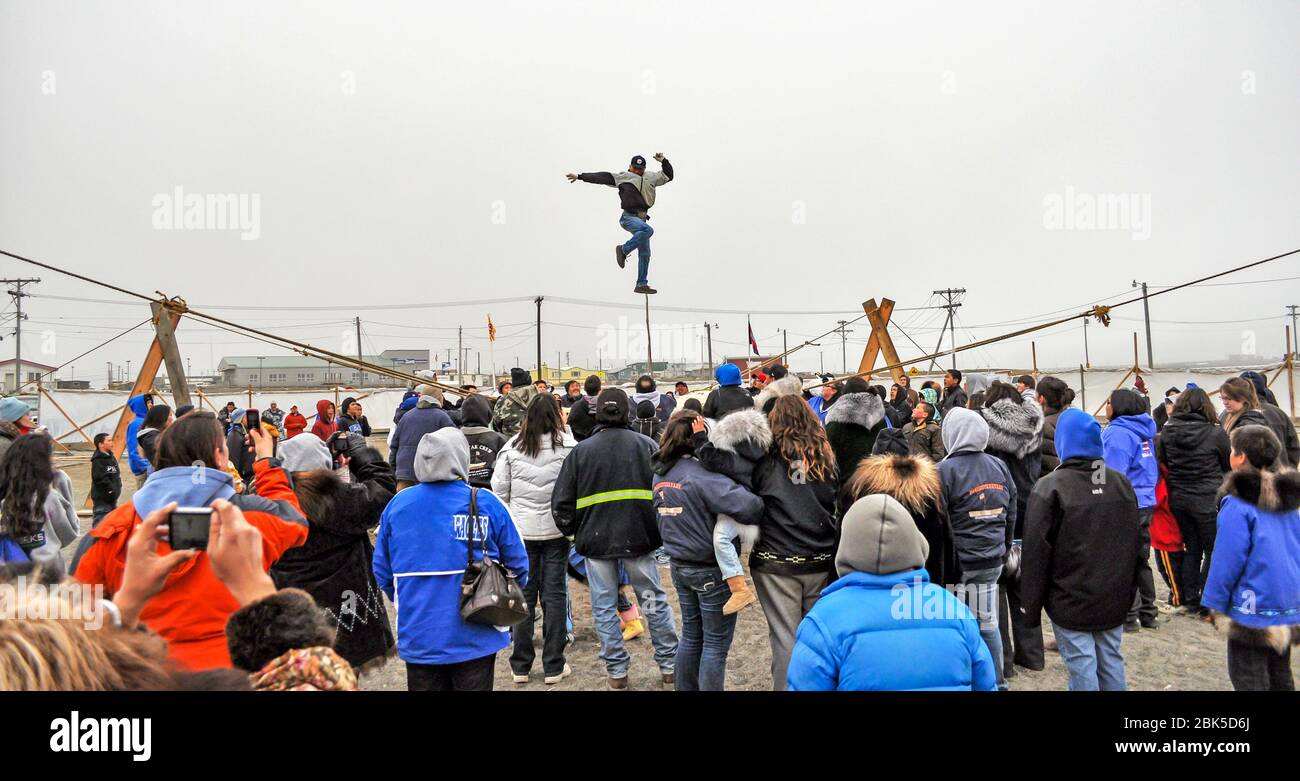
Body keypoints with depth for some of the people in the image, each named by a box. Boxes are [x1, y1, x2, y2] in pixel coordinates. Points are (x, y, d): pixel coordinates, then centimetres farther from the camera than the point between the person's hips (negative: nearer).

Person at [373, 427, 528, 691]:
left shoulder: (397, 504, -4)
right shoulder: (487, 503, -10)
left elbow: (381, 571, 4)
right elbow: (518, 565, -4)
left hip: (418, 637, 2)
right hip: (474, 637, -2)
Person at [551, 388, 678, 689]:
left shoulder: (580, 451, -2)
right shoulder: (646, 445, -2)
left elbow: (562, 502, -1)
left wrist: (572, 531, 14)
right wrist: (659, 530, 7)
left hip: (596, 540, 0)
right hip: (639, 538, 1)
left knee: (604, 607, 11)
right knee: (654, 601, 13)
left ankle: (616, 670, 17)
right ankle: (668, 664, 20)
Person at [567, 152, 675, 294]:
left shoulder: (651, 178, 20)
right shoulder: (623, 177, 5)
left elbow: (668, 175, 28)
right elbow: (601, 177, 2)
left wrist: (664, 161, 12)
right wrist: (580, 176, -1)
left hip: (642, 219, 6)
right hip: (628, 217, -6)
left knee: (645, 254, 3)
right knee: (648, 230, -34)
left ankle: (642, 284, 11)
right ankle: (623, 250, -18)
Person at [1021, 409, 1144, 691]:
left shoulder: (1050, 488, -14)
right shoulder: (1121, 483, 5)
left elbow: (1036, 553, -14)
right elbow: (1136, 541, 12)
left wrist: (1031, 607, -6)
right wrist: (1129, 589, 20)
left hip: (1071, 602, -6)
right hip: (1115, 600, 6)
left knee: (1082, 668, 1)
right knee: (1111, 662, 15)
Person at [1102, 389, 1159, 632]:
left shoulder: (1117, 433, -16)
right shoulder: (1144, 432, 12)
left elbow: (1113, 473, -21)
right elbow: (1152, 471, 19)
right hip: (1145, 504, 9)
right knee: (1141, 560, 16)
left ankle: (1129, 616, 6)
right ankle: (1147, 614, 24)